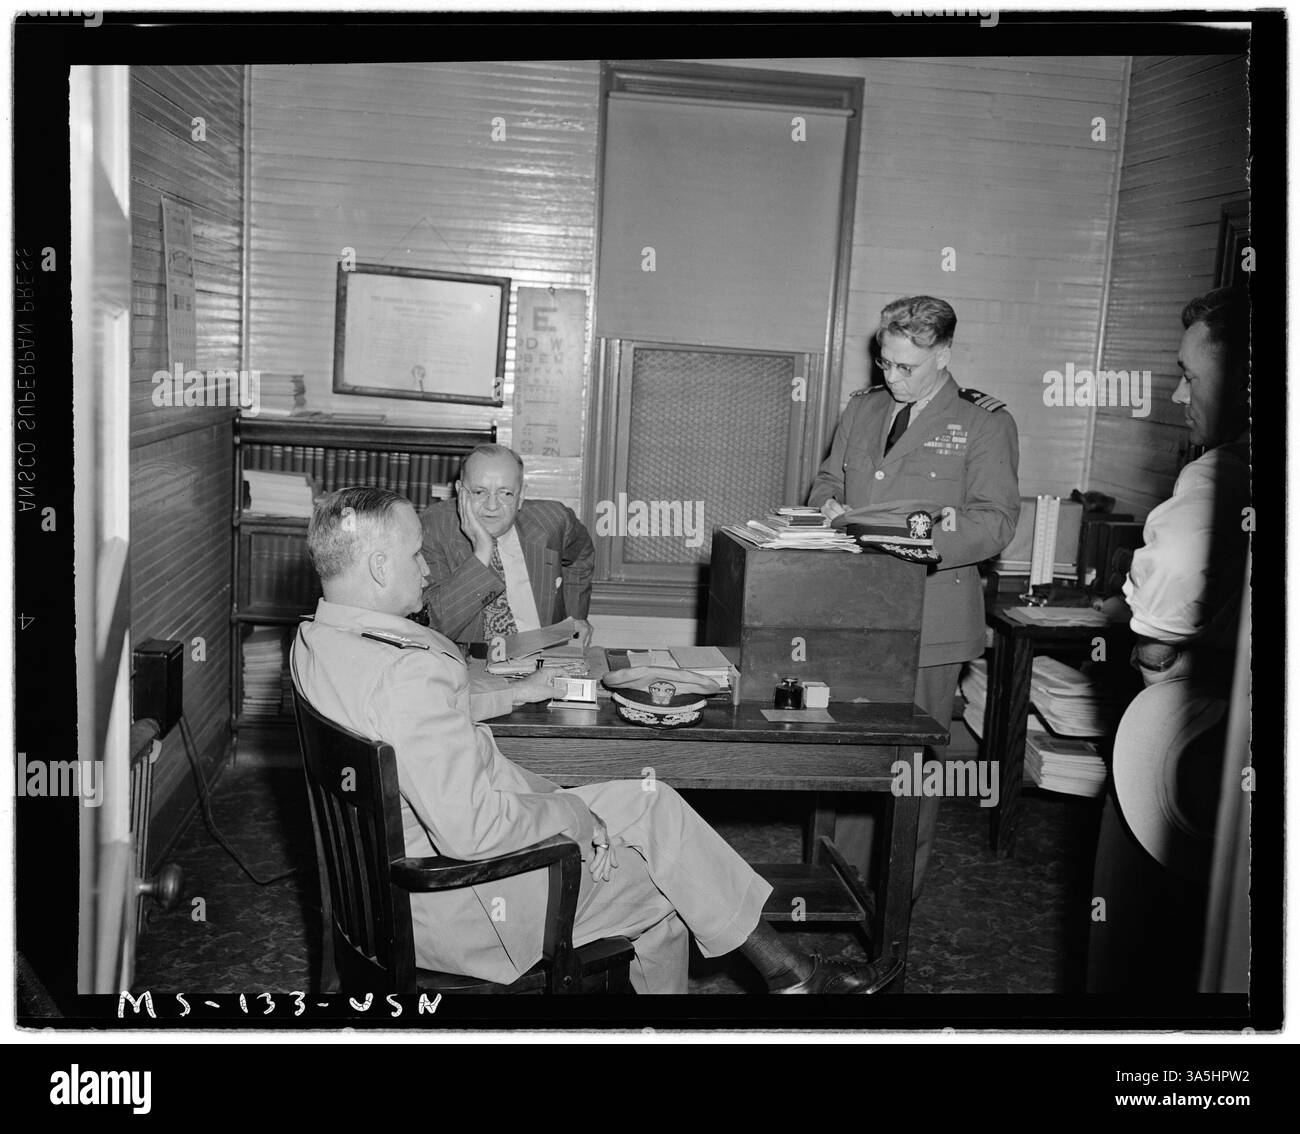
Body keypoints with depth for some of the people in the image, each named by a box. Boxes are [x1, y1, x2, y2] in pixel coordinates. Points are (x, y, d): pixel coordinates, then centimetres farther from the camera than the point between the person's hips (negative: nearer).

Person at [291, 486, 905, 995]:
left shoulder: (315, 640, -1)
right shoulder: (410, 674, -33)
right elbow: (470, 829, -34)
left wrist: (511, 695, 12)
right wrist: (571, 815, -17)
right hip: (467, 896, -9)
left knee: (650, 804, 13)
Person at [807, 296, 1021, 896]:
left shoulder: (985, 423, -3)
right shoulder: (862, 408, 13)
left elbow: (996, 520, -10)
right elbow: (827, 480, 22)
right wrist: (829, 509, -2)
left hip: (928, 615, -5)